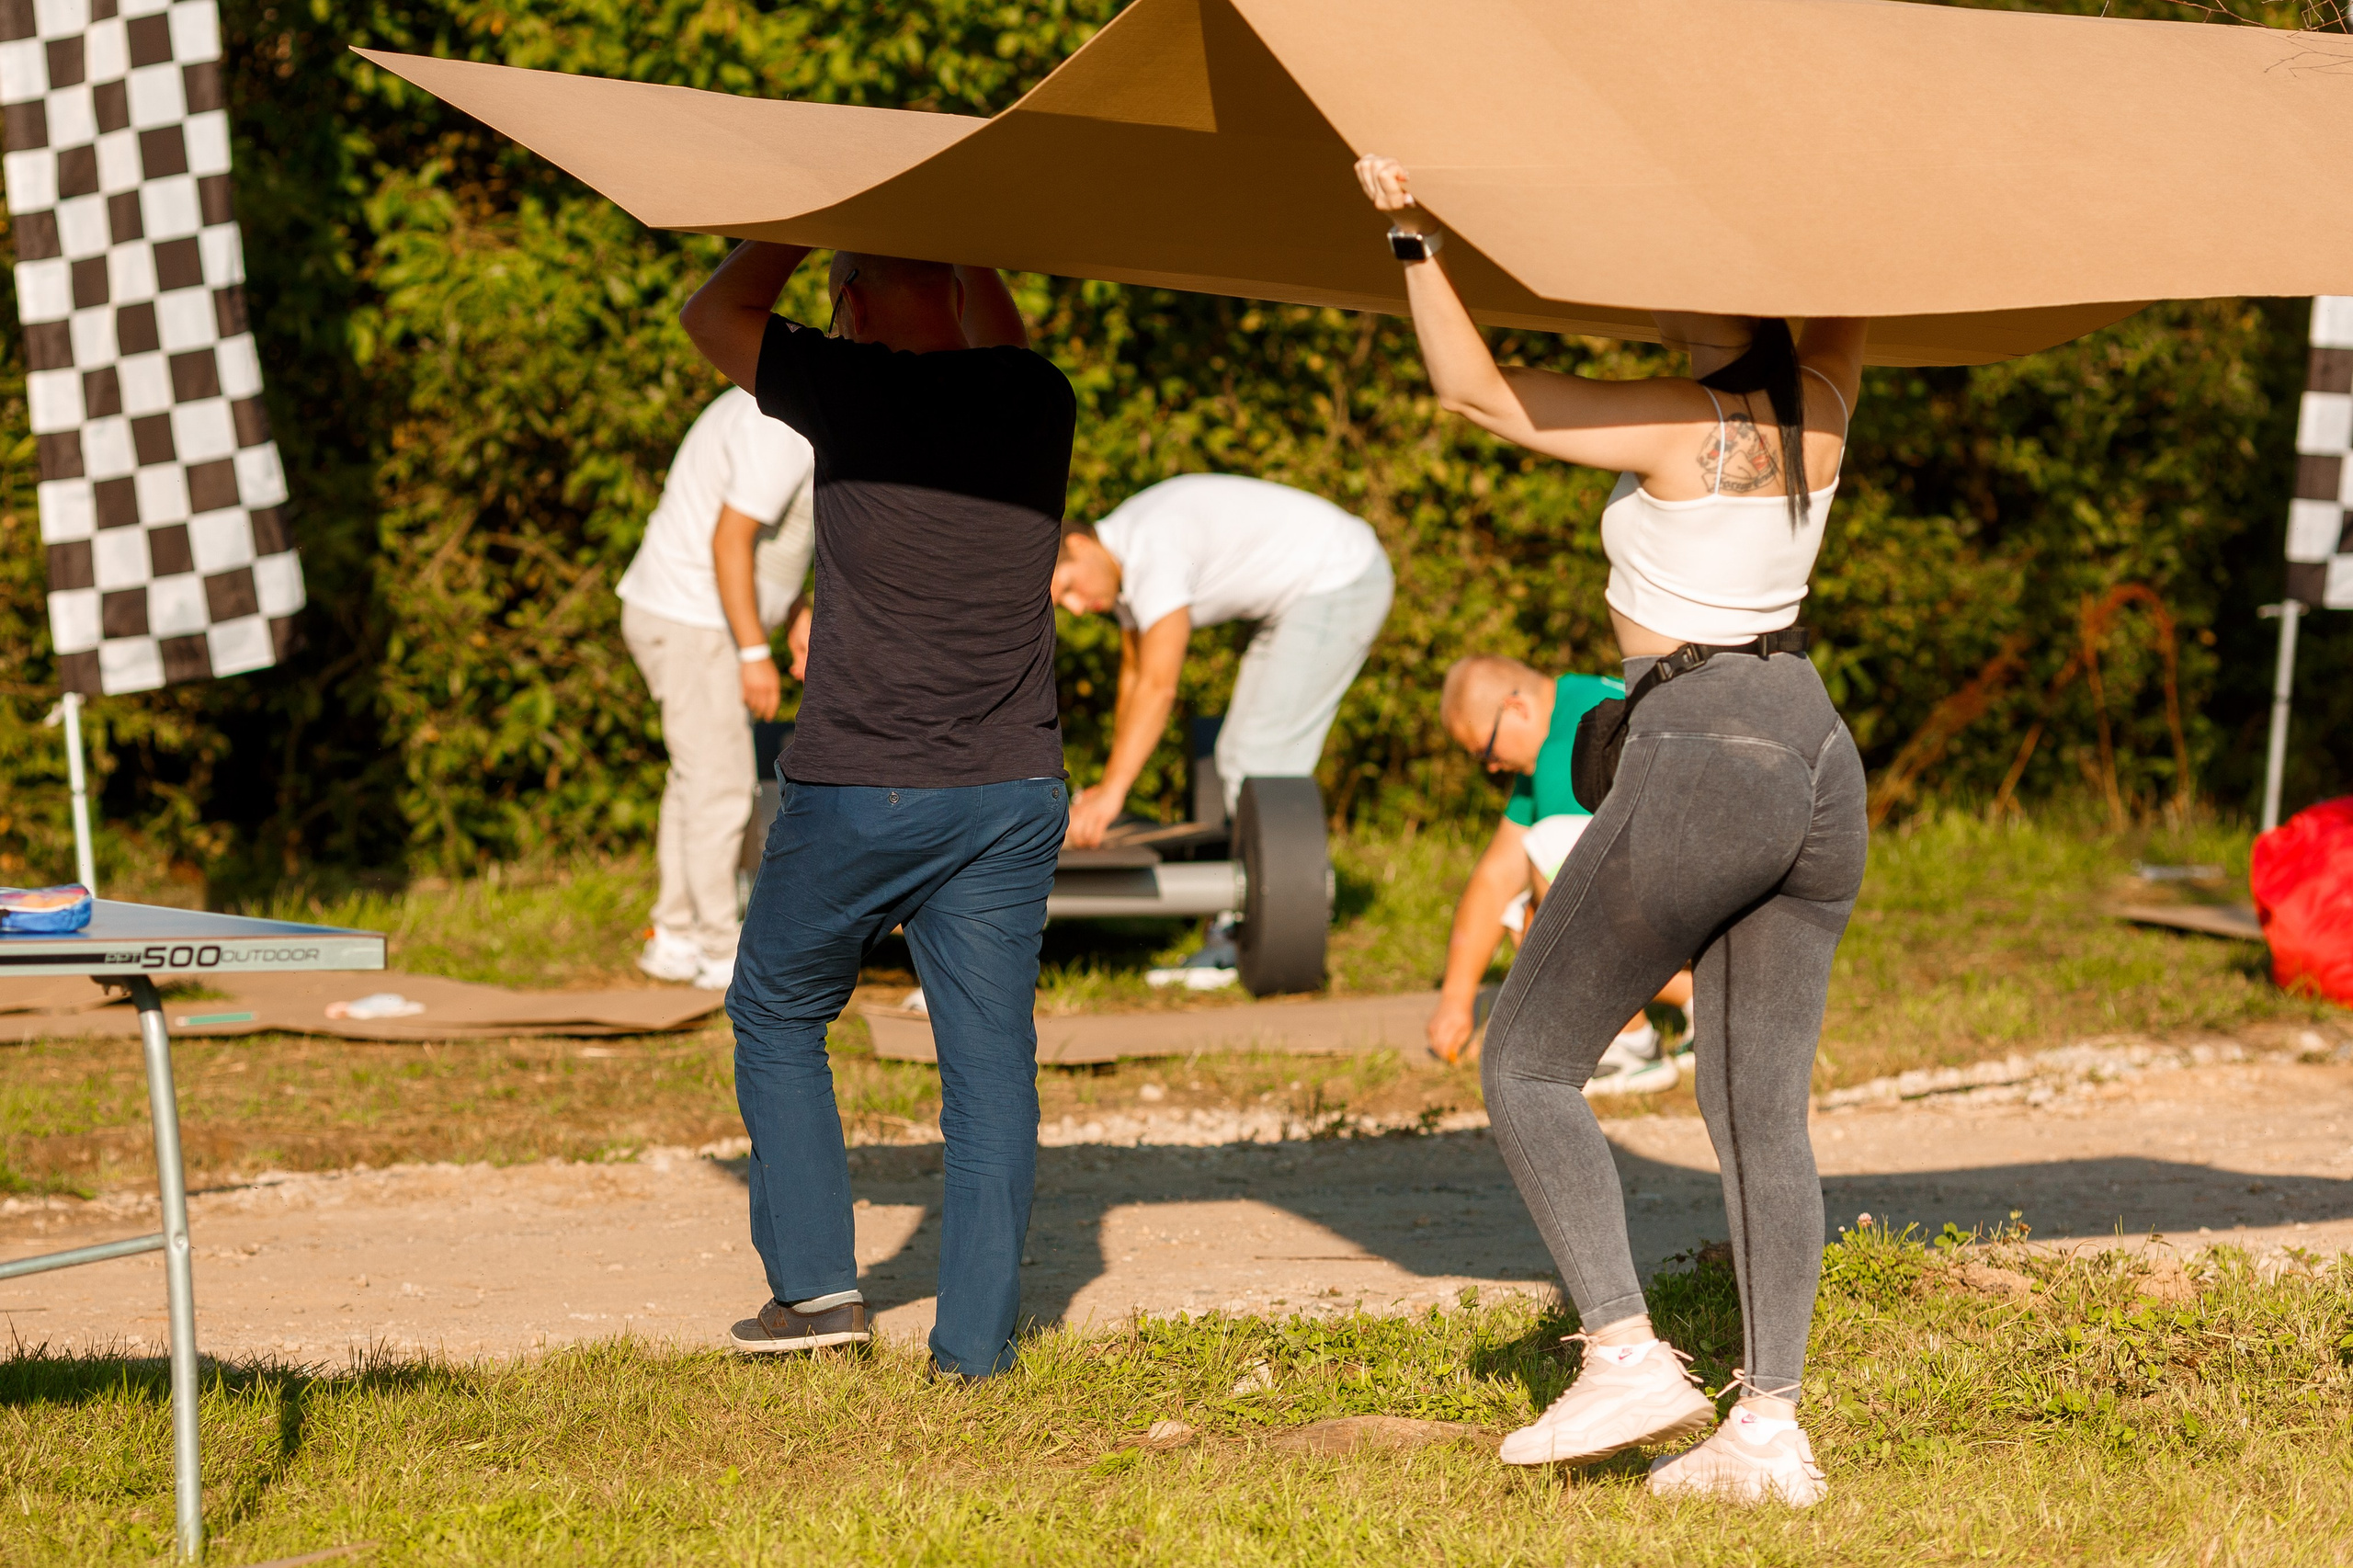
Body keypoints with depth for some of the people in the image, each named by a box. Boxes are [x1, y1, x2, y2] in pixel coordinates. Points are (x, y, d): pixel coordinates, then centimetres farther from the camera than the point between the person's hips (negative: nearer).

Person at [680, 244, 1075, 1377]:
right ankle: (977, 1338, 3)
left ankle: (815, 1284, 13)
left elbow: (713, 314, 8)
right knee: (990, 1061, 6)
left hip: (858, 793, -3)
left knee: (778, 1017, 17)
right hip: (1011, 794, 4)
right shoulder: (1039, 402, 4)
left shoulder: (853, 393, -10)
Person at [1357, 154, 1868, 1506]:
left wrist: (1417, 237, -18)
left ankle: (1629, 1356, -4)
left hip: (1698, 761, -8)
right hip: (1818, 753, 8)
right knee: (1765, 1110, 9)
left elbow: (1474, 391, -17)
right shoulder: (1821, 407, 5)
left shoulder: (1678, 429, -14)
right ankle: (1770, 1430, 5)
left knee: (1528, 1063, 6)